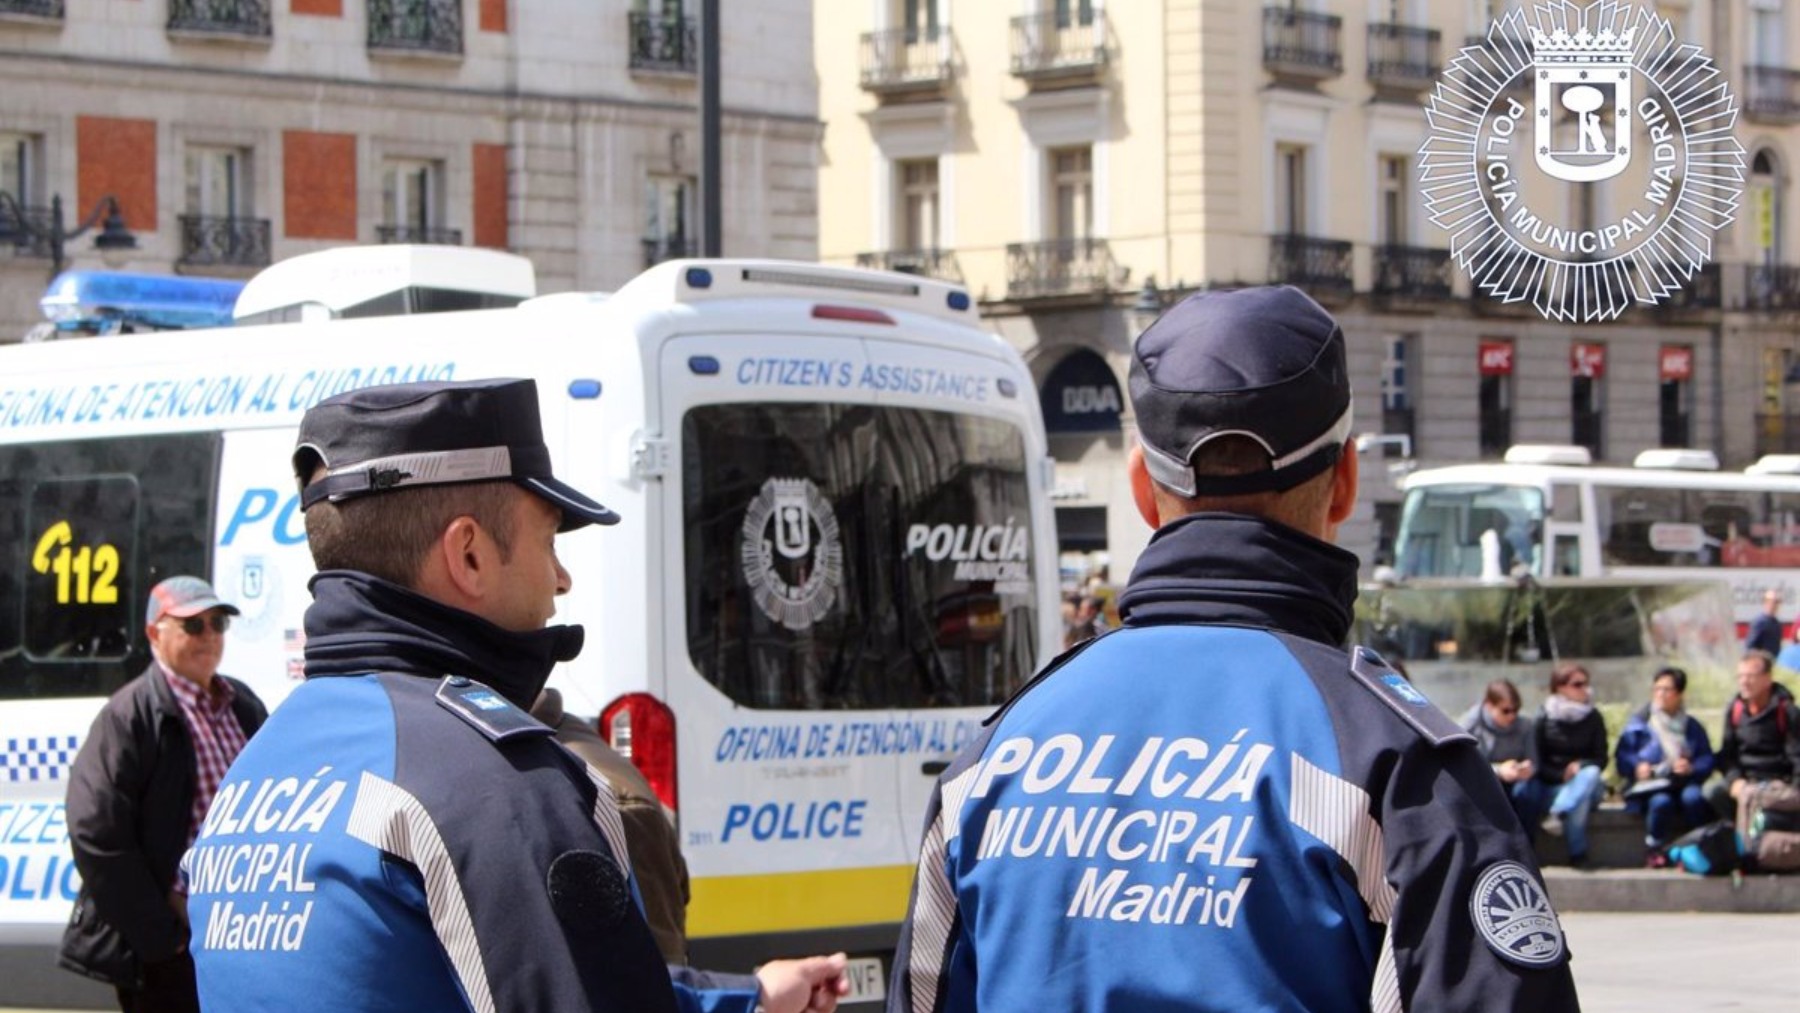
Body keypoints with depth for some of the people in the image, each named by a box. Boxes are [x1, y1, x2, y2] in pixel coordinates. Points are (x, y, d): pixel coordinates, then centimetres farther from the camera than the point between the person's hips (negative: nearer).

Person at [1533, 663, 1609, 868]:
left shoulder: (1593, 718, 6)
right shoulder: (1543, 720, 1)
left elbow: (1601, 759, 4)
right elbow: (1538, 764, 0)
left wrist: (1581, 765, -18)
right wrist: (1563, 776, -18)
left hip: (1587, 782, 2)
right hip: (1554, 786, -2)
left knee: (1591, 773, -34)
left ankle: (1557, 814, -47)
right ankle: (1578, 853, -42)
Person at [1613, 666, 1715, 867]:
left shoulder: (1692, 727, 18)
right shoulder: (1639, 722, 13)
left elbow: (1707, 760, 8)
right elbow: (1622, 755, 3)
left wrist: (1692, 768, -14)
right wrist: (1637, 766, -18)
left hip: (1683, 783, 1)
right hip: (1650, 785, -1)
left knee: (1693, 797, -34)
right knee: (1661, 801, -36)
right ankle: (1653, 850, -16)